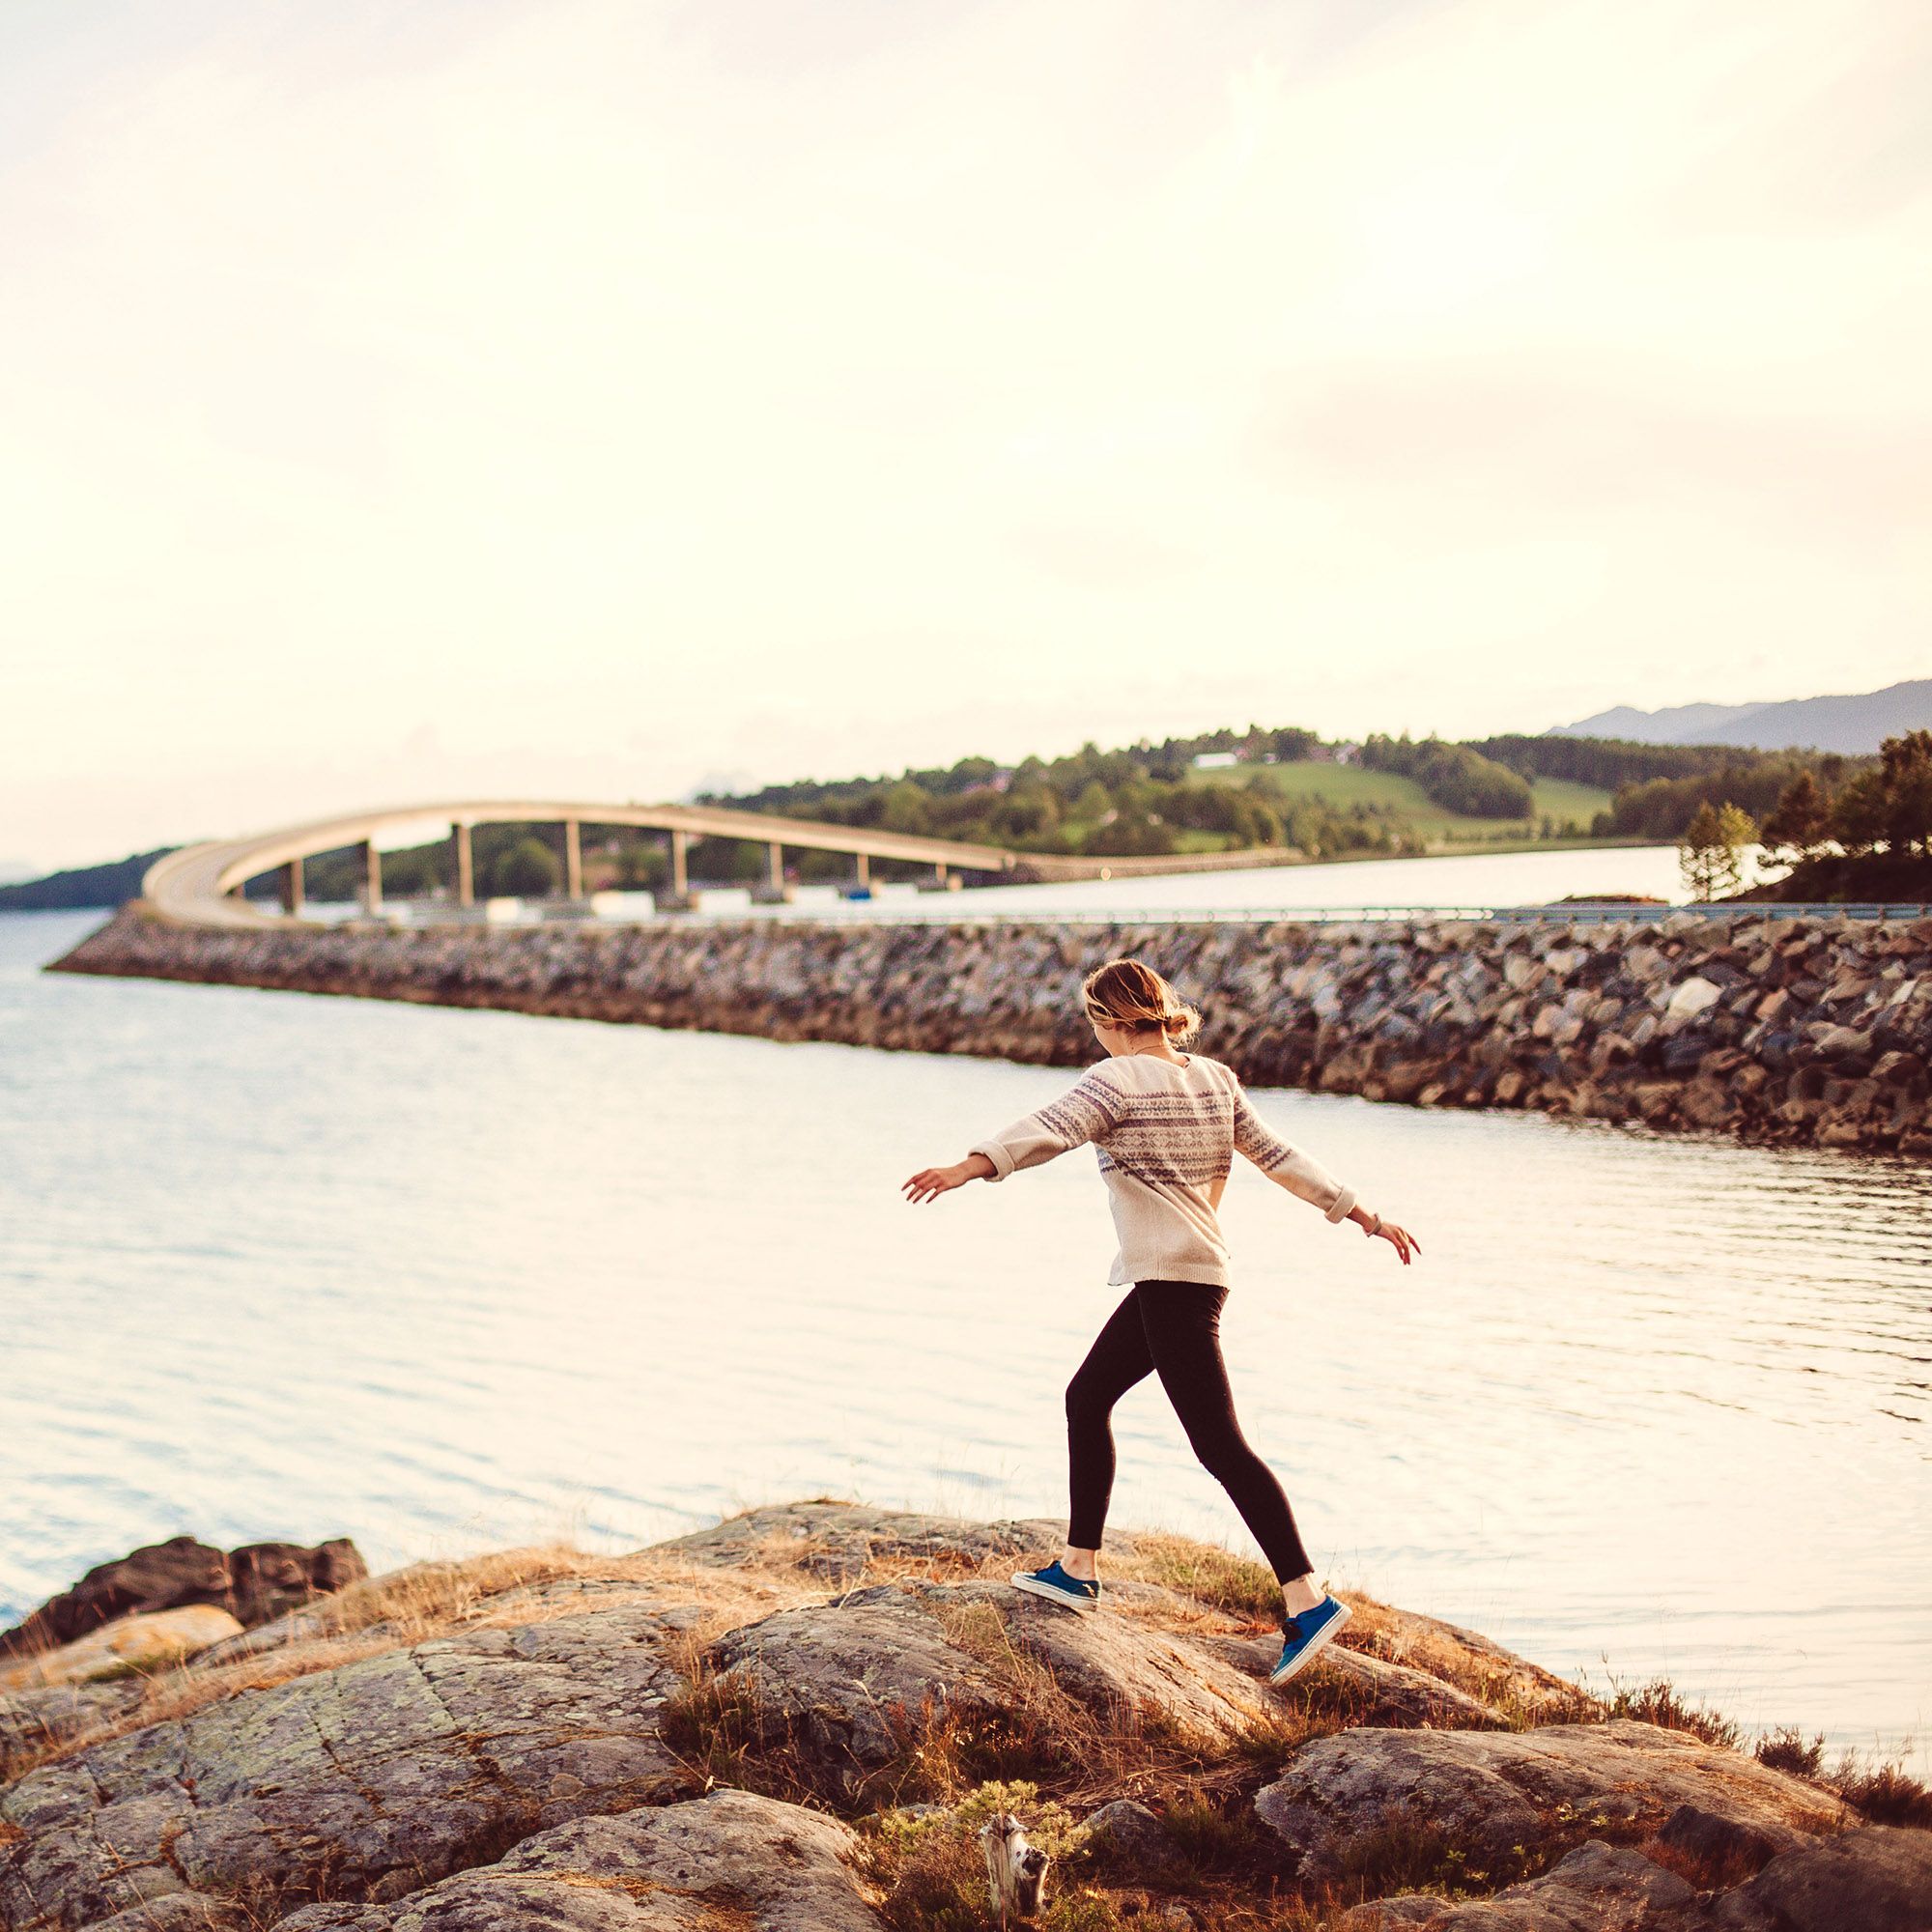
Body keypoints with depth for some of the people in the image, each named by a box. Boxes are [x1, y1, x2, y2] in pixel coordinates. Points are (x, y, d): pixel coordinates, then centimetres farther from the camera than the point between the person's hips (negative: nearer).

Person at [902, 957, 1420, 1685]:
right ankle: (1078, 1569, 24)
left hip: (1171, 1281, -9)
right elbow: (1279, 1157, 14)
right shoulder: (1216, 1079, 12)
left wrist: (966, 1167, -40)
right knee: (1086, 1398, 18)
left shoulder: (1116, 1080, -11)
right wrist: (1365, 1217, 20)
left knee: (1219, 1444, -8)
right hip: (1197, 1271, 9)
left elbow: (1047, 1131, -28)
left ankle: (1307, 1601, -10)